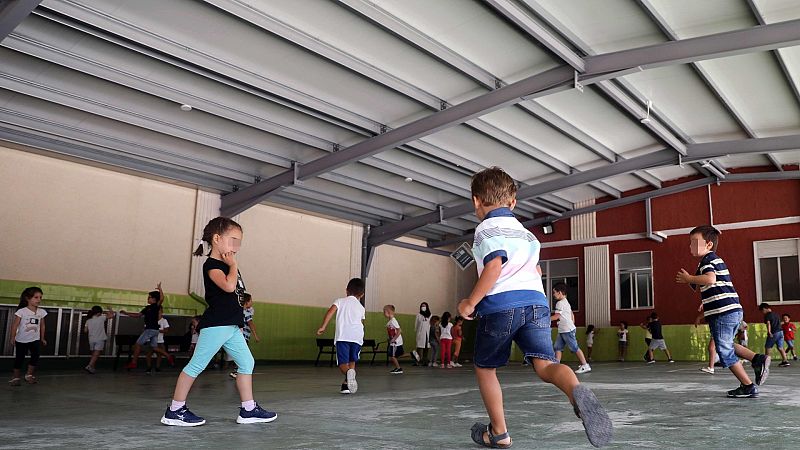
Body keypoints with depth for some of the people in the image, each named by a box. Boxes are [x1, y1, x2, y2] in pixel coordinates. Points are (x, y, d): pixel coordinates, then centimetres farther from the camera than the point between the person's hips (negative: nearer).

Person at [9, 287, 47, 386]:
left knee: (36, 356, -13)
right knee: (19, 358, 8)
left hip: (35, 339, 2)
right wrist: (13, 337, -12)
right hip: (21, 340, -2)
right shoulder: (22, 311, -13)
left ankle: (29, 375, 3)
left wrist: (42, 338, 10)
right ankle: (16, 377, 22)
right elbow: (15, 324, -10)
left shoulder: (41, 312, -2)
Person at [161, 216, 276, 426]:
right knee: (196, 365, -3)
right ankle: (174, 411, 5)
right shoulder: (212, 265, -11)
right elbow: (229, 285, -29)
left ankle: (248, 409, 11)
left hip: (232, 326, 10)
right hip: (215, 324, -10)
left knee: (247, 363, 7)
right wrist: (233, 265, -13)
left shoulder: (227, 265, 19)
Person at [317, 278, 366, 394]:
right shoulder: (361, 308, 24)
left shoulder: (340, 301, 17)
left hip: (342, 336, -2)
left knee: (343, 363, -4)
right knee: (352, 361, 20)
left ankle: (348, 372, -35)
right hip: (357, 337, 2)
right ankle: (346, 384, 10)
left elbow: (330, 311, 0)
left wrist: (323, 326, -5)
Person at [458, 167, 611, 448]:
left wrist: (470, 303, -10)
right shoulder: (525, 232, 26)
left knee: (484, 368, 16)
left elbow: (495, 264, -16)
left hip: (500, 306, -5)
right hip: (536, 301, 5)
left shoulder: (486, 228, 2)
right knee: (545, 364, -8)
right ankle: (576, 391, -42)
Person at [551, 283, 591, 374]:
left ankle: (585, 365, 0)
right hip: (563, 330, 10)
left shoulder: (560, 303, -12)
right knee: (557, 347, 5)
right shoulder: (566, 302, 19)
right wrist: (572, 324, 26)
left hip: (567, 330, -10)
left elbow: (557, 316, -18)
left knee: (575, 348, -5)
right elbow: (572, 315, 24)